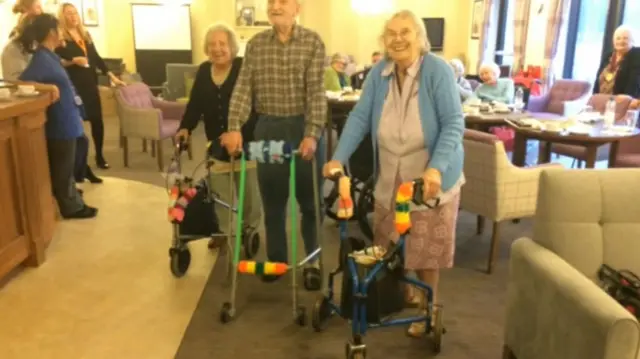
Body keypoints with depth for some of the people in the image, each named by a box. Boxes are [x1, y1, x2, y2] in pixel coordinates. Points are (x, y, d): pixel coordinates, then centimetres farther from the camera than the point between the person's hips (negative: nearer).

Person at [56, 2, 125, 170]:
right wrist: (73, 61, -23)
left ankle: (99, 156, 16)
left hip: (90, 83, 5)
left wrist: (112, 76, 11)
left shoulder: (85, 35, 16)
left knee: (97, 119, 4)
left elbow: (96, 57, 15)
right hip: (73, 86, -5)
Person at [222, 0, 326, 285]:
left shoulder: (312, 42, -5)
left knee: (310, 197, 8)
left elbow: (316, 90, -13)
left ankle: (314, 258, 27)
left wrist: (312, 133, -23)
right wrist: (235, 127, -16)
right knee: (272, 198, 11)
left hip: (304, 127, -2)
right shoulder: (256, 44, 4)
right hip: (268, 128, 3)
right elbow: (243, 87, -3)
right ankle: (276, 259, 27)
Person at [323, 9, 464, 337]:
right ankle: (403, 293, 40)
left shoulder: (438, 70, -15)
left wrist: (436, 168, -32)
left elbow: (453, 124, -19)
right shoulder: (379, 73, -2)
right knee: (390, 244, 15)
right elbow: (359, 117, -5)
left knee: (427, 247, 7)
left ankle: (427, 308, 29)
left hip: (431, 176, -4)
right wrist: (339, 159, -16)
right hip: (390, 176, 4)